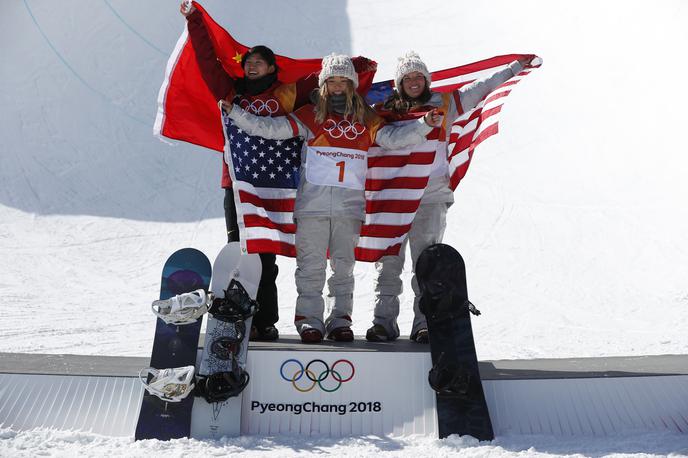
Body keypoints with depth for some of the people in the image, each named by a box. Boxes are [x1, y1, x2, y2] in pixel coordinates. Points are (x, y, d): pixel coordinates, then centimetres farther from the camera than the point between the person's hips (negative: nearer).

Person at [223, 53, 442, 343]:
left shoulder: (365, 118, 13)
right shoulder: (310, 115, 6)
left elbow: (393, 138, 8)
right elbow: (271, 128, 3)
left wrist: (424, 124, -3)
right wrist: (234, 113, -3)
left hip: (350, 203, 2)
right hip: (313, 202, -2)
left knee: (344, 264, 7)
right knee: (311, 264, 0)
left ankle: (340, 319, 15)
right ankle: (309, 319, 9)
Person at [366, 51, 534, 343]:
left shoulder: (444, 104, 10)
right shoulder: (384, 112, 10)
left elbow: (480, 88, 12)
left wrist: (515, 68, 12)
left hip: (431, 197, -1)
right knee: (388, 262, 0)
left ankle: (424, 323, 1)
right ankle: (384, 321, 6)